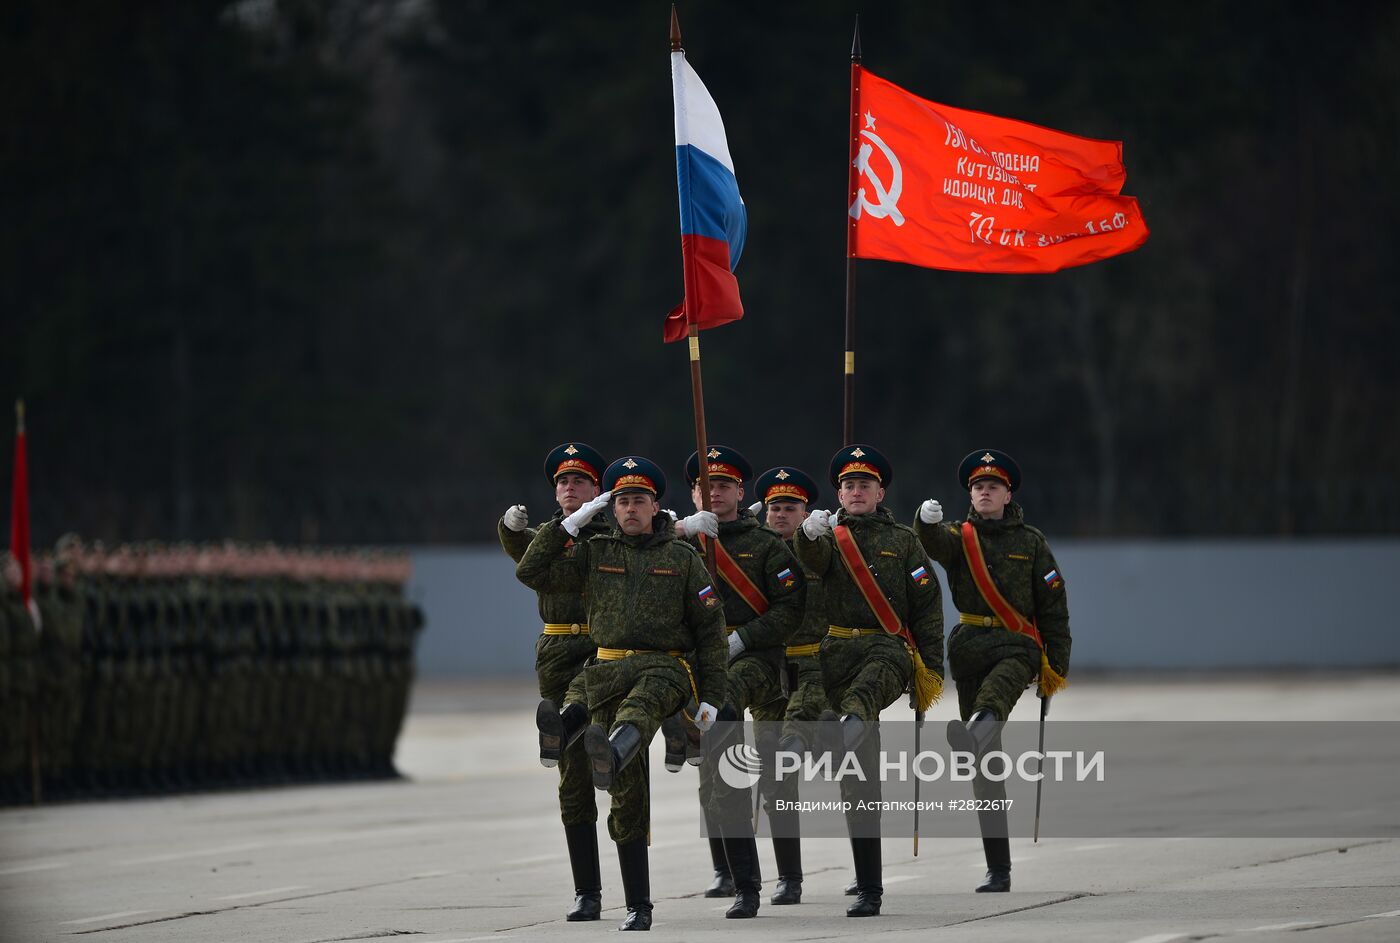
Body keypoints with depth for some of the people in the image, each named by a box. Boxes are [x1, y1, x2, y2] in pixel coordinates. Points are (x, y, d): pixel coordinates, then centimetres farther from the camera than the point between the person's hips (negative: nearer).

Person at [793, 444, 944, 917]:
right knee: (858, 777, 0)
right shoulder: (830, 537, 14)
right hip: (839, 650, 1)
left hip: (889, 648, -1)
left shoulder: (902, 540, 12)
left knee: (864, 691, -40)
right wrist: (810, 534, -35)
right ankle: (869, 887, 6)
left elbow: (927, 604, 9)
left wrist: (932, 667, 0)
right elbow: (813, 560, -10)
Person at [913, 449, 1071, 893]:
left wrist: (1056, 666, 3)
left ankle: (970, 738, -72)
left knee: (996, 691, -38)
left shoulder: (1031, 542, 9)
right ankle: (998, 869, 4)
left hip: (1018, 645, -1)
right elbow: (933, 543, -15)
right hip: (972, 645, 1)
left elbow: (1053, 607, 10)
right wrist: (927, 521, -39)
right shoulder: (959, 537, 10)